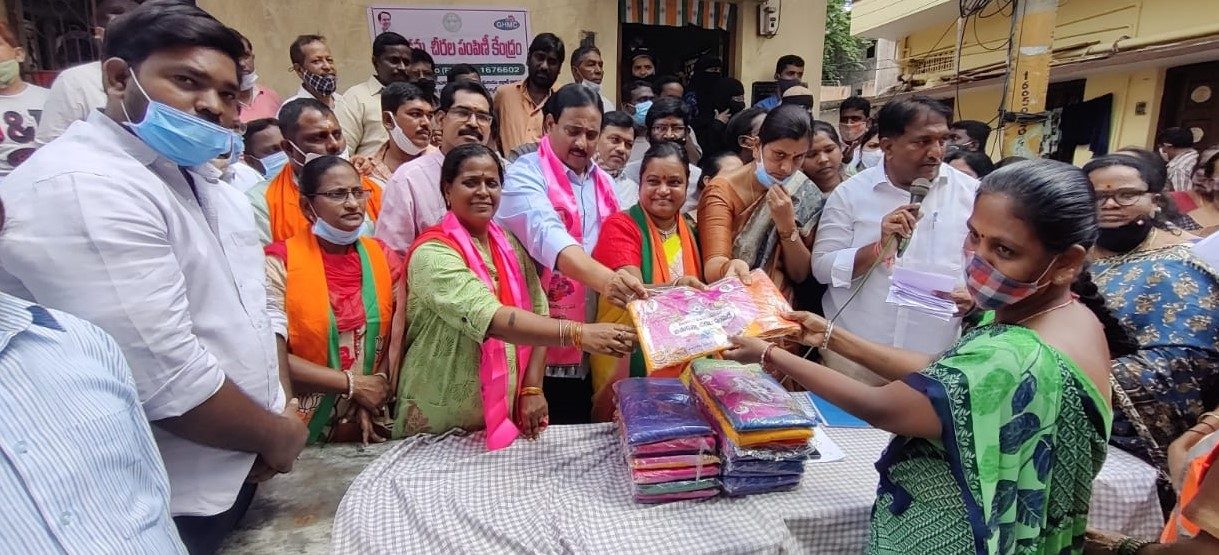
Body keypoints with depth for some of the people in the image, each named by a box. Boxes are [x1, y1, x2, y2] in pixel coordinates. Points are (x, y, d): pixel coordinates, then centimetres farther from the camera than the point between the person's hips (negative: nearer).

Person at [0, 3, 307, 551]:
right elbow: (168, 378, -29)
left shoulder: (201, 176, 7)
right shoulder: (77, 190, -23)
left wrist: (281, 408, -1)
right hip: (170, 508, -8)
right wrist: (279, 434, -14)